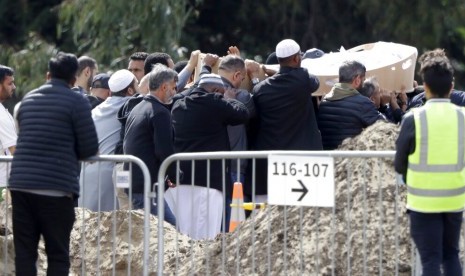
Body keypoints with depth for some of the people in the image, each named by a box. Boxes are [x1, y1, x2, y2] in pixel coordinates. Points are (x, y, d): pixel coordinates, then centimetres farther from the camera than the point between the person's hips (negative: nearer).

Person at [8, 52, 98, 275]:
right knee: (58, 255, 1)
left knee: (24, 252, 7)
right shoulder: (76, 102, -5)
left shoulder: (28, 100, 14)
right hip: (56, 187, -5)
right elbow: (90, 148, -7)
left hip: (20, 184, 5)